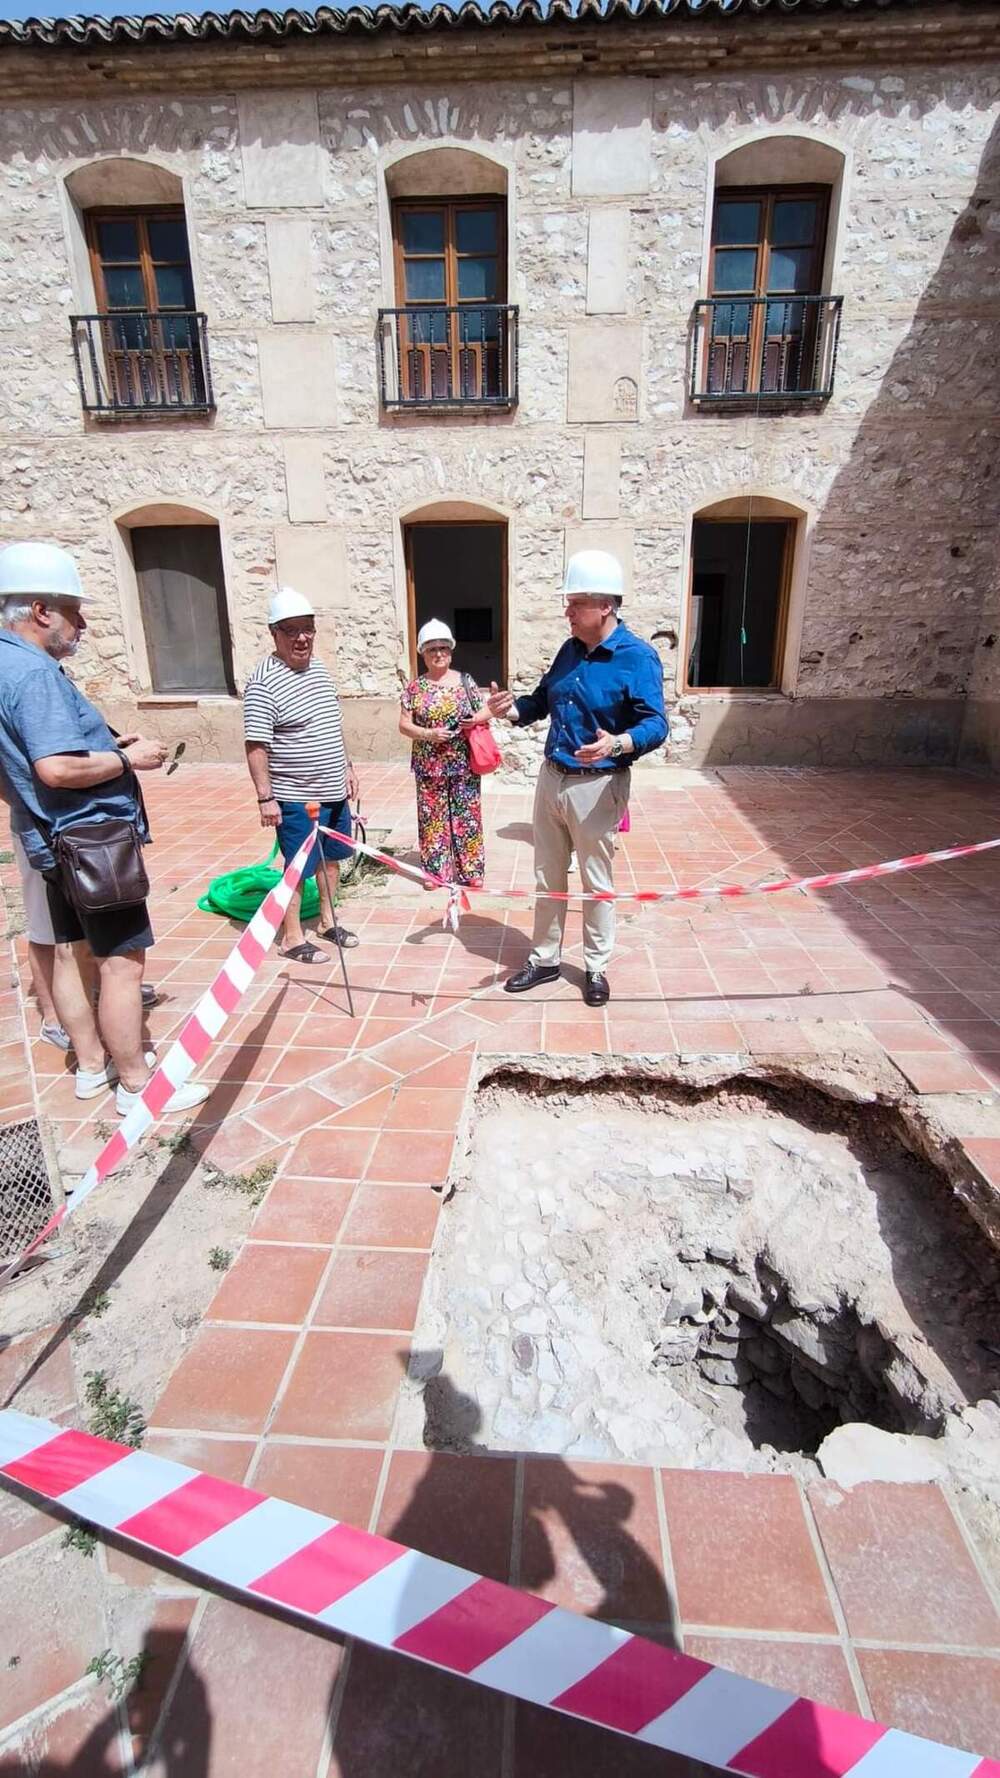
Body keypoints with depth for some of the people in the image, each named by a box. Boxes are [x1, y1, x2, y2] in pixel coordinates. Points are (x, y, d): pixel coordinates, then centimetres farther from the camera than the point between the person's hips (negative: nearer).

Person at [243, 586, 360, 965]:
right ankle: (292, 937, 18)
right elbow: (256, 745, -18)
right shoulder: (264, 682, -16)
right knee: (298, 866, 3)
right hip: (295, 798, -8)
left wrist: (347, 767, 18)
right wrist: (265, 796, -20)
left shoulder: (320, 669, 9)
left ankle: (327, 919, 36)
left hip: (334, 791, 8)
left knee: (331, 856, 18)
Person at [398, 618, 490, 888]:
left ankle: (470, 871, 15)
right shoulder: (415, 686, 1)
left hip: (464, 765, 0)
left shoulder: (465, 681, 3)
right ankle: (436, 871, 18)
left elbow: (486, 711, 8)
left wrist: (477, 719, -15)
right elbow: (404, 725, -1)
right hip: (430, 767, 0)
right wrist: (428, 734, -17)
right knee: (433, 818, 6)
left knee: (466, 817, 4)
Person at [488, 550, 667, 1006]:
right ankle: (544, 959, 31)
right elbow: (543, 701, 16)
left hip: (597, 787, -7)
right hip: (551, 778, 7)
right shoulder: (570, 649, 7)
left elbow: (655, 724, -21)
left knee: (597, 883, 8)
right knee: (547, 878, 15)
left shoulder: (637, 657, -14)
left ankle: (596, 968, 25)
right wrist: (511, 708, -5)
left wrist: (617, 744, -41)